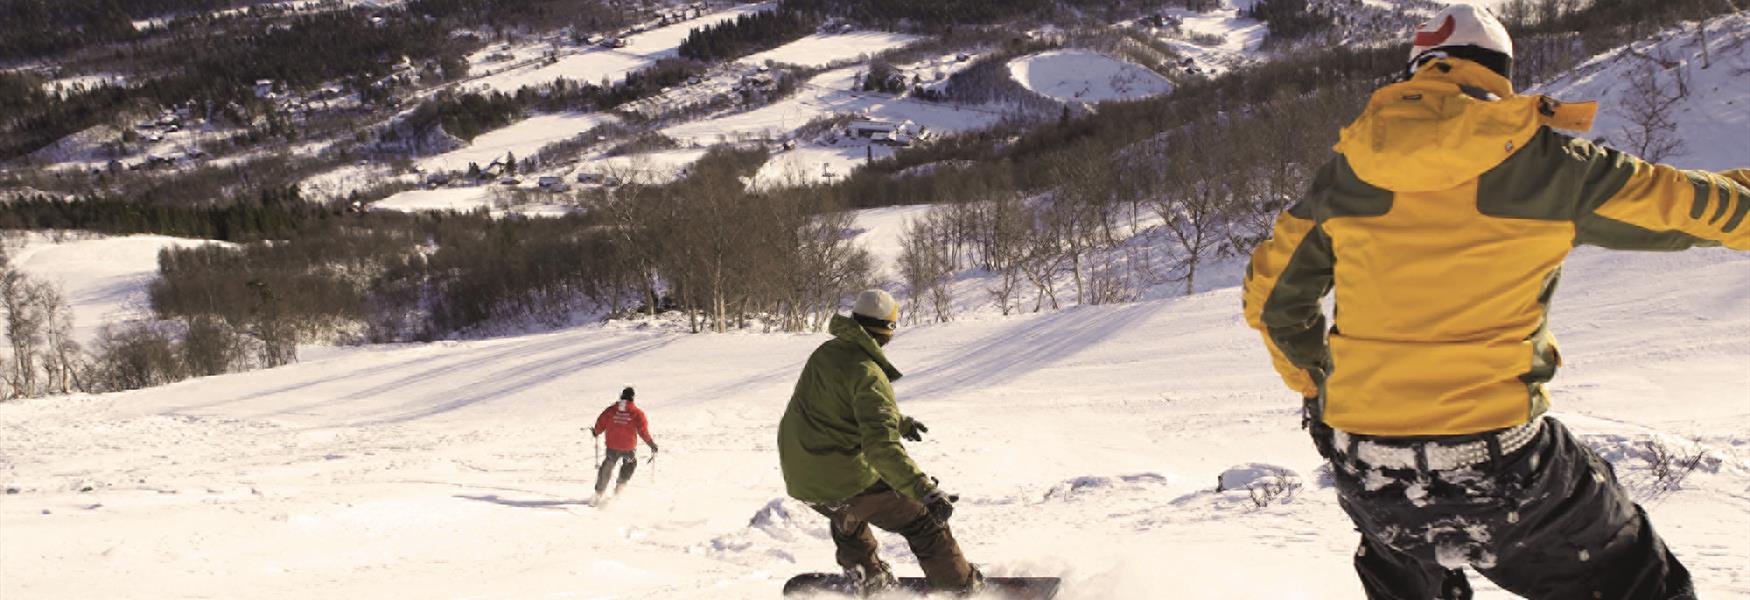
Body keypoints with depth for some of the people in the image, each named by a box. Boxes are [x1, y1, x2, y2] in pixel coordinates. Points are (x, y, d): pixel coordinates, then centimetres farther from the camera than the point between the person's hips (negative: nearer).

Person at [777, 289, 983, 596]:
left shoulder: (825, 353, 7)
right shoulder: (868, 374, -20)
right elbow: (881, 446, -31)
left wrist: (900, 422, 38)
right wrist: (926, 491, -33)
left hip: (800, 479, 7)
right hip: (849, 479, -7)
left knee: (846, 519, 38)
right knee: (921, 522, 9)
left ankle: (867, 578, 42)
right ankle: (964, 588, 18)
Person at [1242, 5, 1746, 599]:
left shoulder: (1346, 171, 5)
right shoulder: (1542, 161, -4)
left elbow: (1272, 298, 15)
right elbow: (1682, 205, 9)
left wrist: (1313, 387, 31)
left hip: (1366, 480, 4)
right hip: (1495, 463, -4)